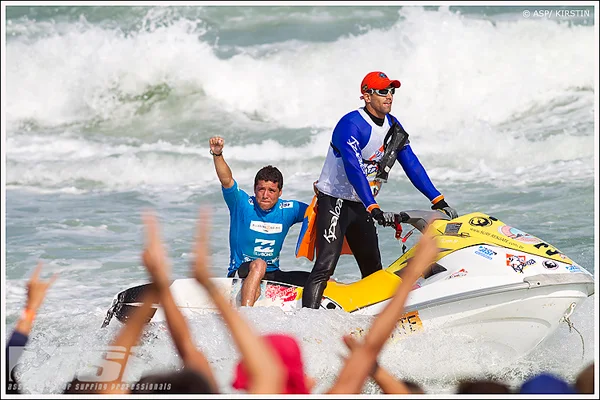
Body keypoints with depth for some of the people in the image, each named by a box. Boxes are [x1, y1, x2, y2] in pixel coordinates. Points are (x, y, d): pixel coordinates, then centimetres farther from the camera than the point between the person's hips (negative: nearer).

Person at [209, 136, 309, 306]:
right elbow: (226, 180, -24)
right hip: (241, 271, -5)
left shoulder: (287, 209, 2)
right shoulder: (242, 204, -9)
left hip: (272, 273, 5)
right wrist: (217, 154, -40)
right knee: (258, 264, -41)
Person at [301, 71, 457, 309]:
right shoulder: (351, 125, -20)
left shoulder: (393, 126, 6)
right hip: (334, 202, -9)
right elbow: (353, 170, -31)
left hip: (362, 207, 9)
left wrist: (438, 200, -1)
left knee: (373, 270, 11)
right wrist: (374, 209, -40)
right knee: (326, 266, -20)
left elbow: (412, 165, 7)